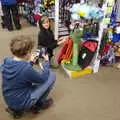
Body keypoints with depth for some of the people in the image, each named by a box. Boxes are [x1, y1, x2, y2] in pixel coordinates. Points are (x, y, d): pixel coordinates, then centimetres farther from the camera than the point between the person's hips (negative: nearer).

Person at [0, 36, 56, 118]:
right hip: (21, 103, -7)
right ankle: (40, 103, 15)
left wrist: (31, 62, 6)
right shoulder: (26, 69, -32)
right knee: (51, 75, -3)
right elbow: (43, 78, -12)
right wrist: (46, 62, 1)